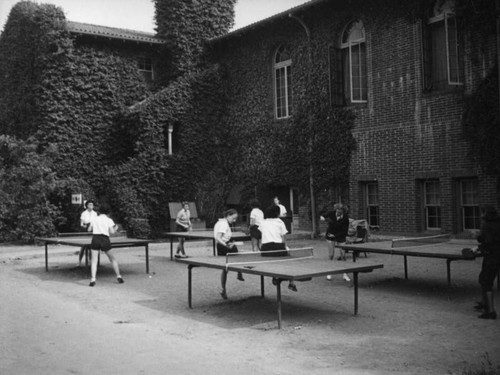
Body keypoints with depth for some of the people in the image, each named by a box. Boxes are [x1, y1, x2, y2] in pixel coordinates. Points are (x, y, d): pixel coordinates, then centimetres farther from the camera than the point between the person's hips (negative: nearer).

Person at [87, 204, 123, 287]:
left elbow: (89, 229, 15)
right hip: (105, 240, -1)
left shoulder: (94, 219, 11)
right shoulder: (109, 220, 4)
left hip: (95, 239, 1)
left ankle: (93, 280, -12)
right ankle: (119, 277, 16)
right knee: (113, 259, 14)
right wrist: (115, 228, 17)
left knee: (94, 261, 1)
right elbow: (112, 232, -3)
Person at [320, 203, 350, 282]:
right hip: (330, 237, 1)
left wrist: (335, 235, -17)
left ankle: (344, 274, 5)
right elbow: (322, 216, 2)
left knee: (343, 255, -6)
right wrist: (322, 217, -23)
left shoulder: (345, 218, -18)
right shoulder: (332, 213, -13)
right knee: (331, 255, -2)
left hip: (340, 237, -1)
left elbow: (345, 230, -12)